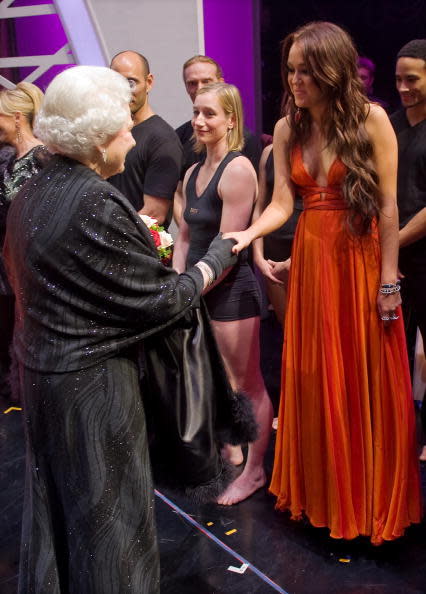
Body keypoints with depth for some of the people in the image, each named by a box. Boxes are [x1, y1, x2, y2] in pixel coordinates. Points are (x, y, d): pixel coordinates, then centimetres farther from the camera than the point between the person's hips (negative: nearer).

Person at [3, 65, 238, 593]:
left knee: (57, 499, 24)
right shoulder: (97, 203, -24)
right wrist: (217, 258, -3)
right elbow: (162, 299, -19)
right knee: (104, 507, 10)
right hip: (92, 380, -8)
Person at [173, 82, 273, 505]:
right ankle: (231, 447, 38)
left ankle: (254, 471, 17)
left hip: (231, 290, -8)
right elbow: (184, 237, 11)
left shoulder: (237, 169, -14)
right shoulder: (193, 173, 12)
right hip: (199, 290, 9)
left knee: (248, 384, 3)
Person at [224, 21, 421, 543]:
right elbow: (281, 203, -1)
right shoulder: (287, 129, 5)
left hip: (360, 264, -4)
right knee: (312, 381, 10)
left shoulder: (370, 120, -8)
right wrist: (248, 235, -20)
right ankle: (320, 491, 28)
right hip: (310, 263, 4)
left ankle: (371, 500, 24)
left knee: (366, 382, 6)